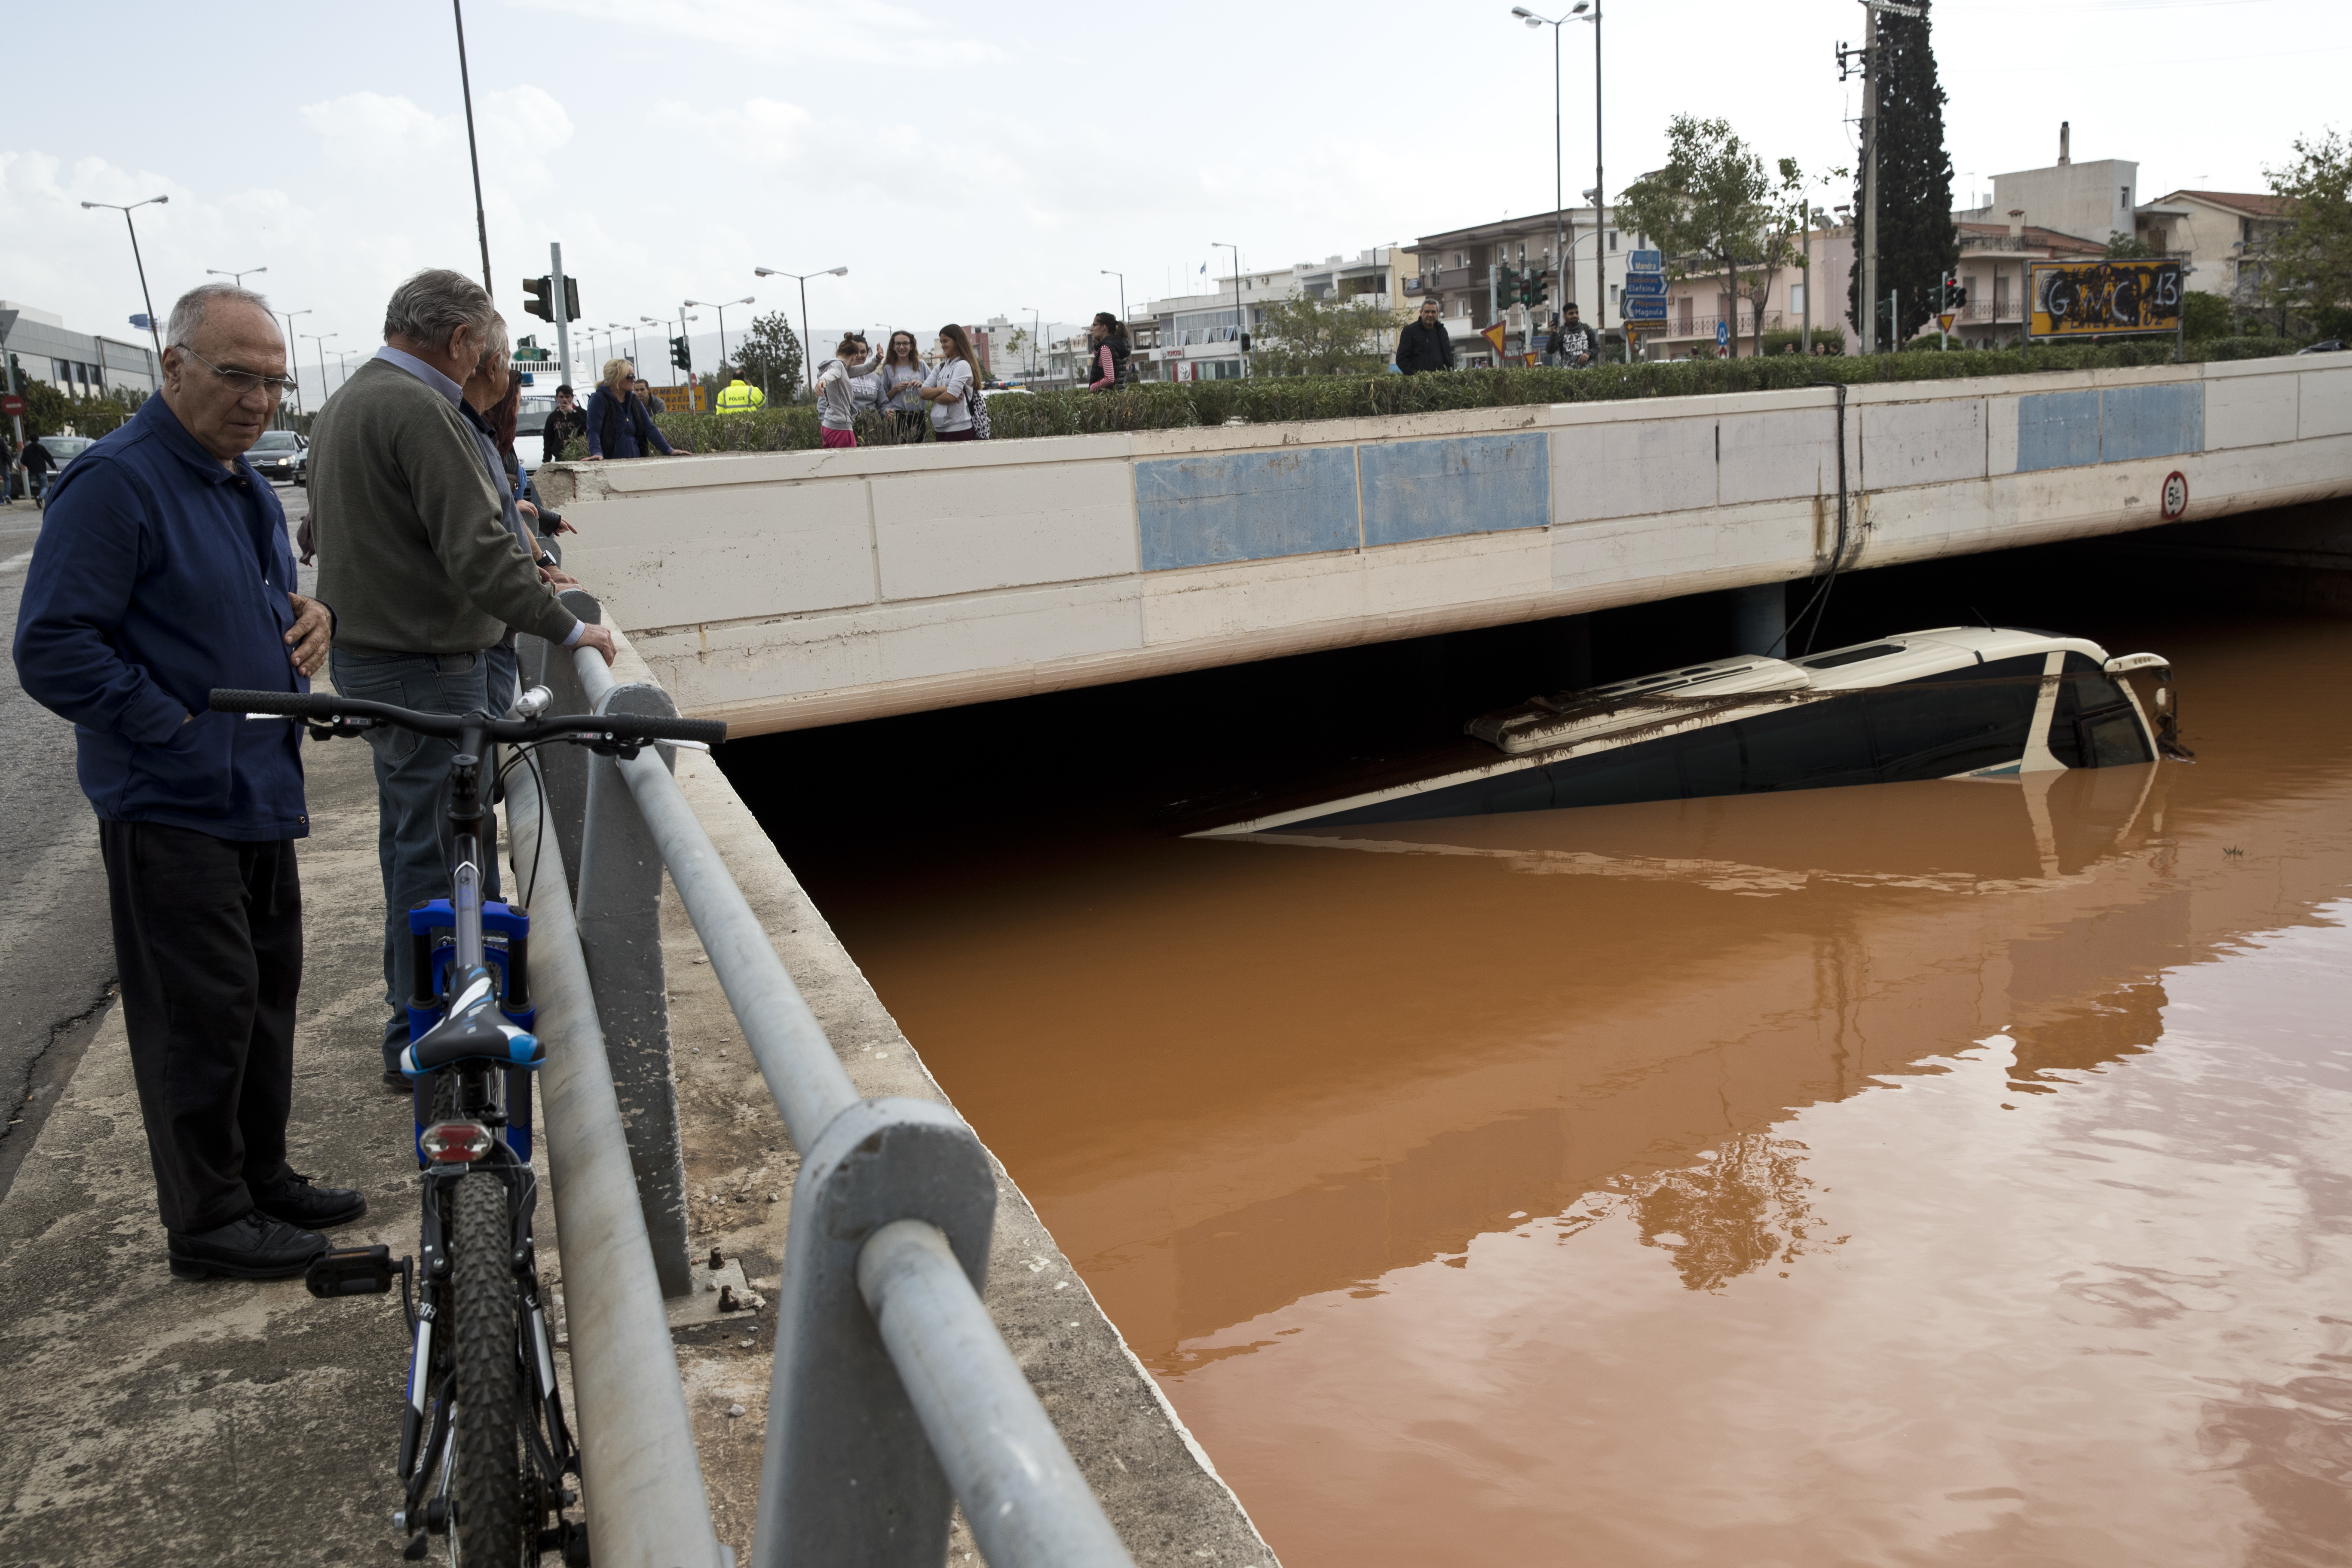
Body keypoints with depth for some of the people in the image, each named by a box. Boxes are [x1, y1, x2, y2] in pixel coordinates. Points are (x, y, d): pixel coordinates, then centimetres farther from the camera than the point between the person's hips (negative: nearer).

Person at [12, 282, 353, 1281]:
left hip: (260, 793, 9)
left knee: (268, 989, 17)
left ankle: (262, 1176, 31)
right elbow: (53, 651, -20)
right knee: (201, 1010, -1)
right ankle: (209, 1221, 12)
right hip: (170, 805, -9)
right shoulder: (115, 483, -16)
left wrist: (309, 617, 4)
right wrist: (178, 729, -21)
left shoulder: (243, 484, 13)